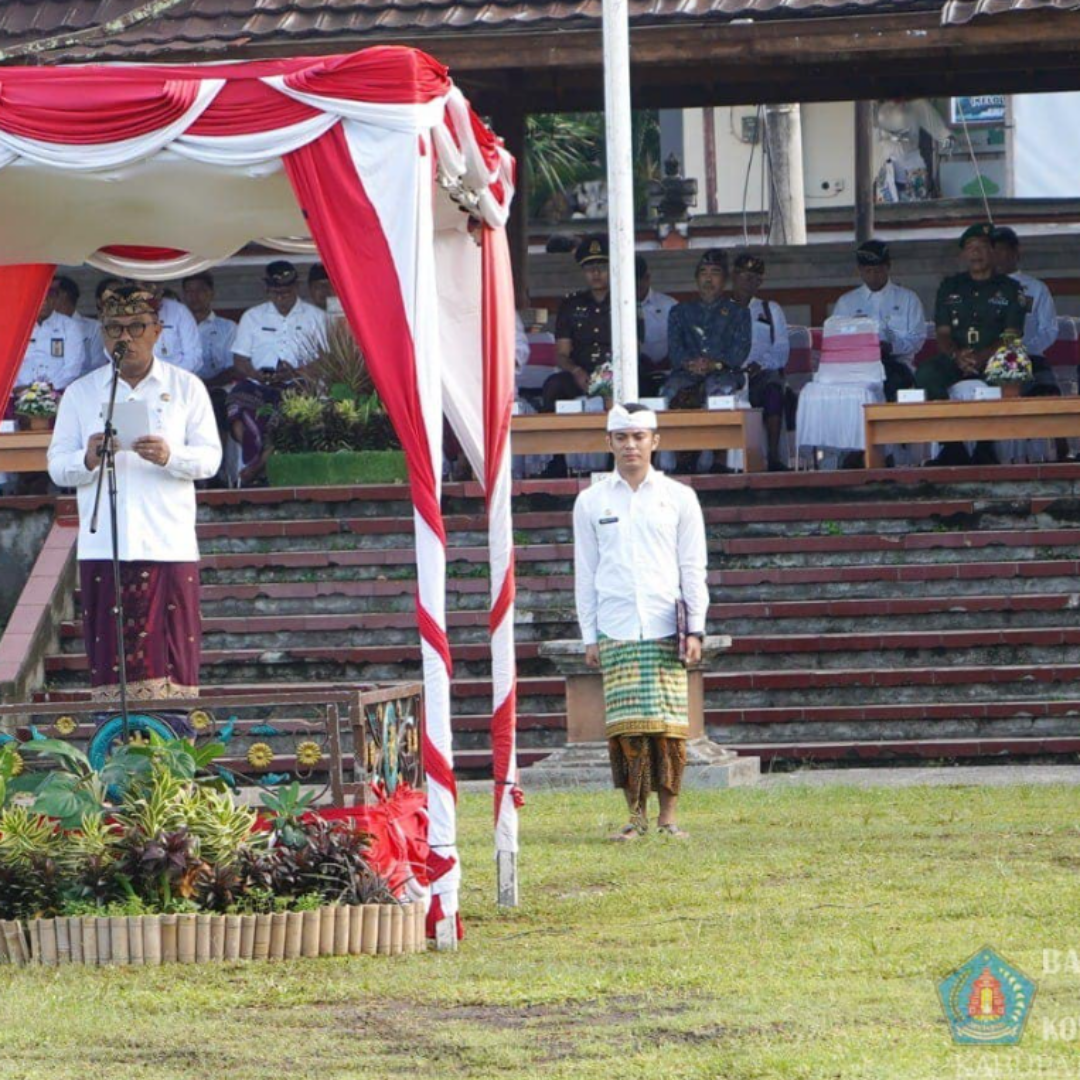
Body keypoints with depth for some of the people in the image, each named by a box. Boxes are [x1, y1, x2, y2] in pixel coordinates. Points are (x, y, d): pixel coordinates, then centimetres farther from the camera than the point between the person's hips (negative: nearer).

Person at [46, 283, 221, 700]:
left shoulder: (186, 388, 10)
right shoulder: (80, 393, 13)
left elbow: (210, 458, 4)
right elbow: (57, 466, 9)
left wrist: (170, 456, -17)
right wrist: (88, 459, -14)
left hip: (170, 545, -1)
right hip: (103, 546, 1)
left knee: (172, 656, -5)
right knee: (111, 659, -5)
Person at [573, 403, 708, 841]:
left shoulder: (678, 497, 10)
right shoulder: (591, 502, 11)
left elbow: (693, 568, 9)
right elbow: (585, 573, 11)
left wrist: (695, 628, 0)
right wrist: (589, 635, 6)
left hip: (666, 629, 0)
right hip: (616, 632, 0)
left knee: (669, 723, -4)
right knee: (626, 725, -6)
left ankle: (668, 814, 1)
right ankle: (636, 813, -1)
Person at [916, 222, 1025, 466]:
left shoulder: (1008, 288, 10)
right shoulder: (950, 287, 18)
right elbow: (943, 333, 10)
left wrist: (982, 357, -18)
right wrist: (956, 355, -13)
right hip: (955, 360, 2)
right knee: (925, 375, -30)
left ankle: (985, 449, -25)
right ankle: (952, 448, -26)